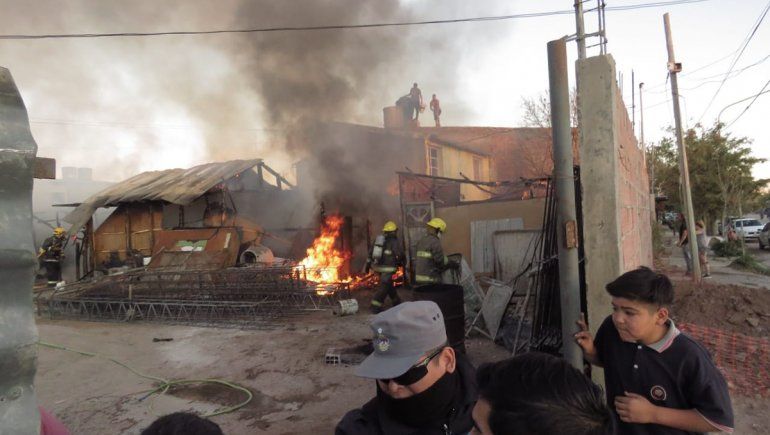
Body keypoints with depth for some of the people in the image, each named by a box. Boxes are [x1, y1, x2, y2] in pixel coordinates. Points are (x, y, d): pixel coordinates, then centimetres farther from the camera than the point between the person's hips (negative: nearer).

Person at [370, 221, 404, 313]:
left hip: (378, 266, 7)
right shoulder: (395, 241, -9)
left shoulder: (378, 239, 10)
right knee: (384, 287, -3)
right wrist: (401, 262, 11)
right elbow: (400, 254, -9)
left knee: (389, 284, 21)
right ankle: (375, 306, -8)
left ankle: (396, 302, 35)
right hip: (387, 268, -7)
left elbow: (371, 253, 12)